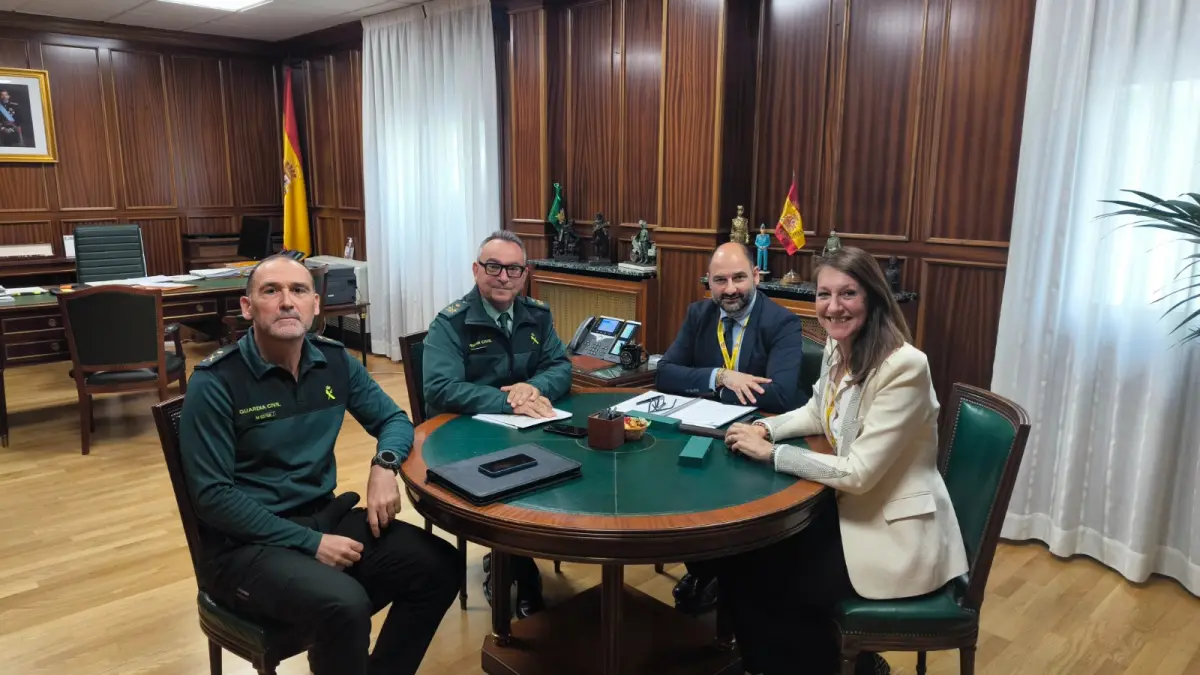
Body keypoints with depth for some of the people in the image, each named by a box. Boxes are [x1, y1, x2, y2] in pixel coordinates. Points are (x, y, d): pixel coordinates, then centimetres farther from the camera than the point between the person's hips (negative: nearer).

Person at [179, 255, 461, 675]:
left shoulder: (335, 362, 2)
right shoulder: (214, 383, -13)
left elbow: (393, 419, 13)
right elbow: (213, 496, -15)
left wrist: (384, 466, -10)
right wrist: (310, 543, -19)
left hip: (324, 515, 6)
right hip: (246, 542, -5)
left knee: (440, 567, -10)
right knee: (345, 604, -32)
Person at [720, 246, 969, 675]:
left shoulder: (904, 366, -26)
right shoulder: (837, 349, 0)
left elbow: (859, 473, -27)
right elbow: (818, 414, 19)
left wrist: (770, 453, -21)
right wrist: (767, 428, -1)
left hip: (897, 532, -8)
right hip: (853, 508, 8)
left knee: (758, 583, -6)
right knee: (739, 558, 1)